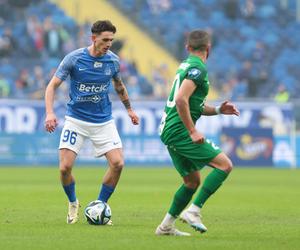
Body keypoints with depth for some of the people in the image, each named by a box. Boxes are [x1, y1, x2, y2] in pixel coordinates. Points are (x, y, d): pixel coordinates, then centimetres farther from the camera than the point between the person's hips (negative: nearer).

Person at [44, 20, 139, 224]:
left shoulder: (113, 61, -2)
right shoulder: (74, 58, -12)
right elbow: (53, 85, -8)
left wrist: (129, 109, 27)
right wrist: (50, 113, -21)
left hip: (104, 121, 3)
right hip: (76, 120, -3)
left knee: (118, 164, -12)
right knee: (65, 167, -12)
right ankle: (73, 204, 17)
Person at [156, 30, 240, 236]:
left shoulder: (186, 65, 19)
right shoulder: (198, 68, -11)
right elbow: (181, 100, -23)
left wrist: (218, 110, 12)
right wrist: (192, 132, -20)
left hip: (169, 131, 10)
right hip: (180, 131, -10)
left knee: (193, 181, 17)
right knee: (225, 165, -10)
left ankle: (166, 226, 18)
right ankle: (193, 211, -14)